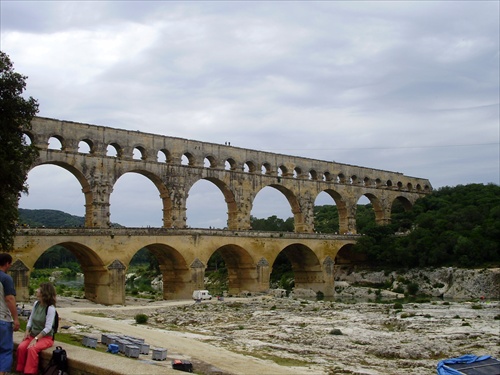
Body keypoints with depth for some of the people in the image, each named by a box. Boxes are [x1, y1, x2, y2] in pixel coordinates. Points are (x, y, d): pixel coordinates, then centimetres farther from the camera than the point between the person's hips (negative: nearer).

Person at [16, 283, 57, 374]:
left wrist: (36, 339, -23)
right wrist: (27, 331, -2)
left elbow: (48, 328, -20)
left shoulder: (50, 308, -17)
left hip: (46, 337, -6)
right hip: (33, 335, 6)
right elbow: (30, 319, 13)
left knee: (32, 349, -32)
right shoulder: (36, 303, 5)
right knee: (21, 347, -22)